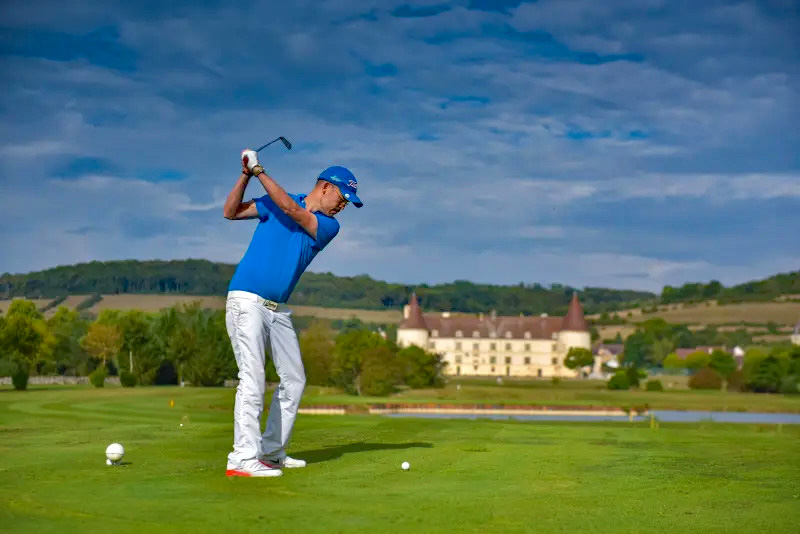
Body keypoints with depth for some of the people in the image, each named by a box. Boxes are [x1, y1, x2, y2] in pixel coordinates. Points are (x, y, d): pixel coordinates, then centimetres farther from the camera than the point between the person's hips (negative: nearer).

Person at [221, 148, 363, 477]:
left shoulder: (328, 226, 5)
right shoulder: (274, 202, 4)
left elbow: (293, 210, -11)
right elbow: (231, 212, 1)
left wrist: (260, 171, -12)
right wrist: (246, 175, -11)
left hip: (279, 310, 5)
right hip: (246, 300, -5)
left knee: (294, 379, 8)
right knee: (253, 376, -16)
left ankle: (272, 452, 19)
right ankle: (244, 459, -18)